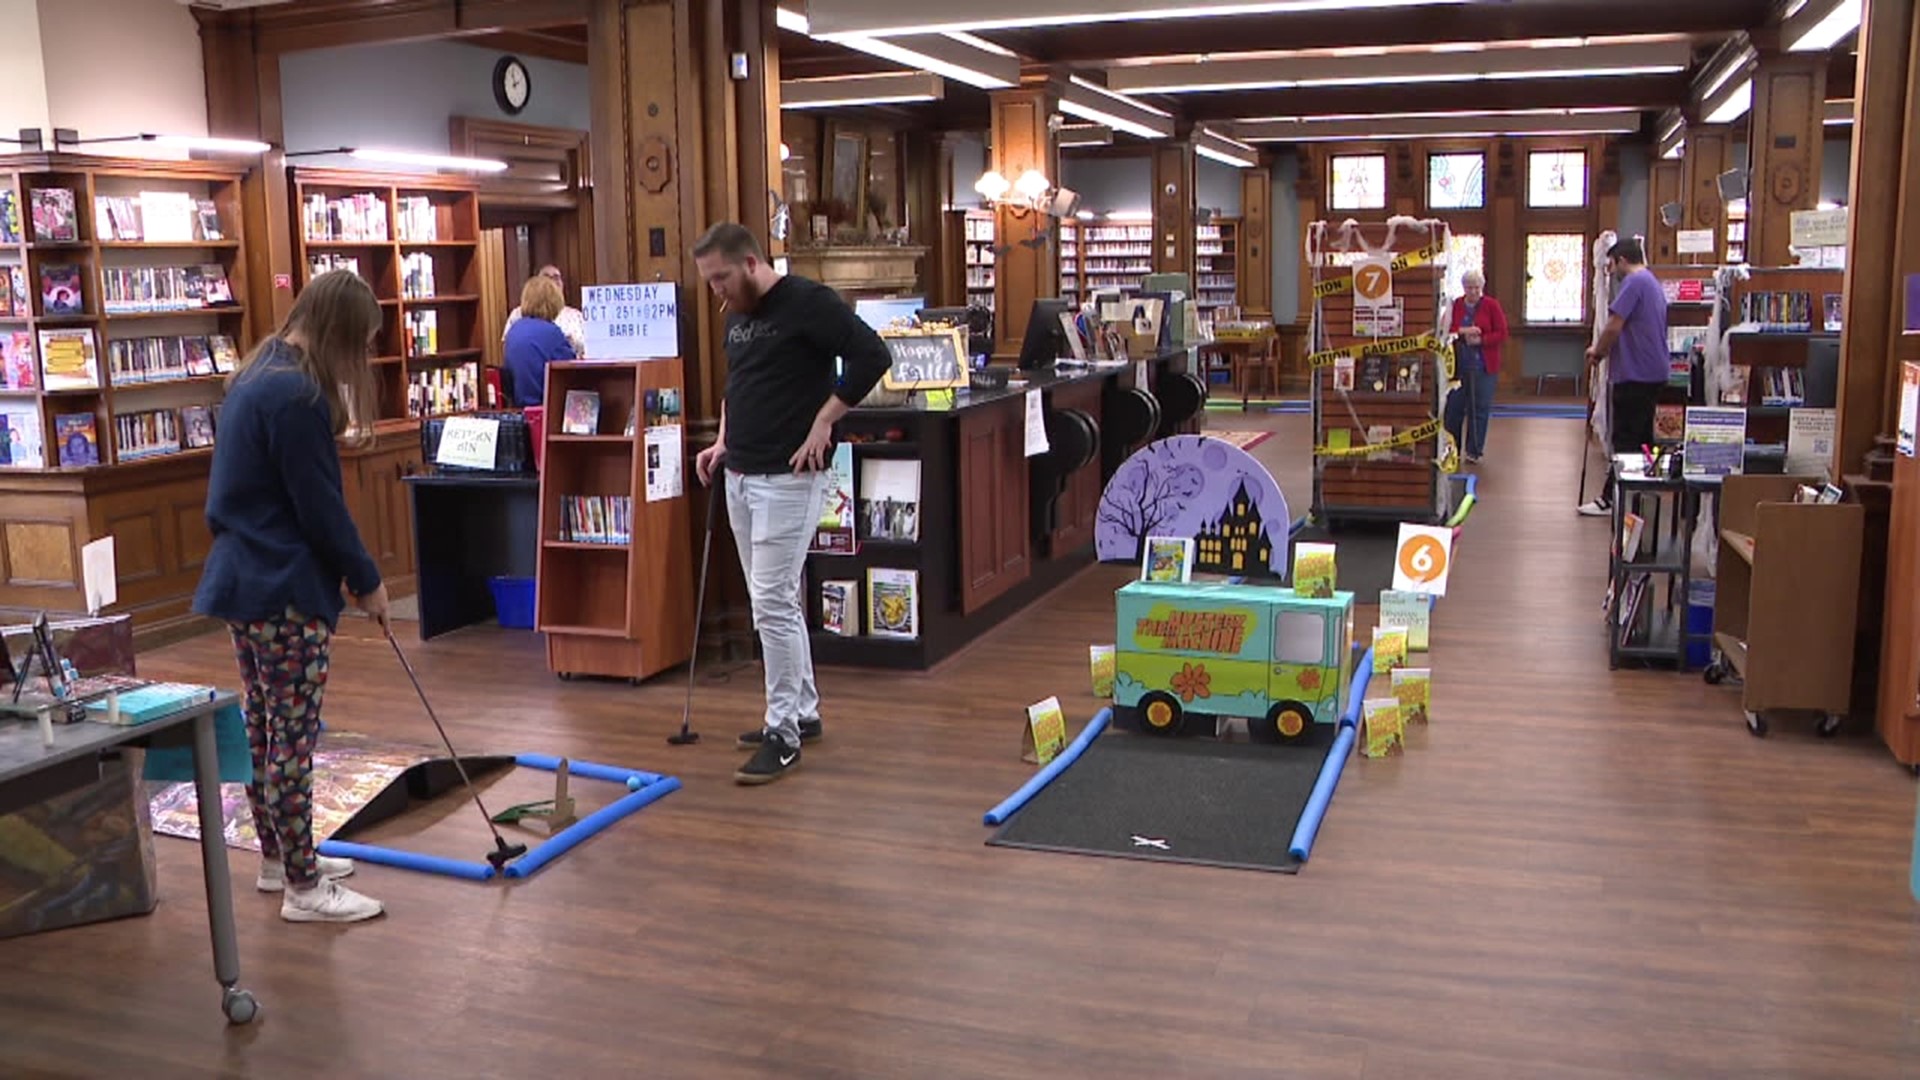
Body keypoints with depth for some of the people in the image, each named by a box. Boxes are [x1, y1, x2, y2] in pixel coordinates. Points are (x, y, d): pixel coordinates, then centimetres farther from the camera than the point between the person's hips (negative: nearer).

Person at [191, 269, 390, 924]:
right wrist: (366, 580, -4)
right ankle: (304, 888, 6)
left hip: (243, 580, 10)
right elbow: (321, 508, -18)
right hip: (284, 592, -10)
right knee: (293, 736, -3)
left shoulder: (257, 374, 12)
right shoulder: (297, 395, -20)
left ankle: (278, 857, 30)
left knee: (263, 726, 17)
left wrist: (348, 572, 17)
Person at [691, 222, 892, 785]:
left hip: (787, 479, -9)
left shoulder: (807, 303, -13)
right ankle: (803, 711, 26)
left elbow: (872, 356, -19)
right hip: (740, 476, 9)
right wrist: (723, 439, 15)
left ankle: (784, 733, -1)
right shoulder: (736, 315, 14)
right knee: (776, 600, 14)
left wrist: (823, 420, -18)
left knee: (773, 603, -10)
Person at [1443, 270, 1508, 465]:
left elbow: (1501, 333, -2)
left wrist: (1480, 340, -15)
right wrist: (1462, 332, -19)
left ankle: (1474, 450, 10)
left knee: (1480, 408, 2)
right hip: (1458, 363, 2)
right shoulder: (1455, 305, 4)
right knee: (1454, 406, 4)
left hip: (1483, 366, -1)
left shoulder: (1491, 305, 0)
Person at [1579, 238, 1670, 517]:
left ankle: (1612, 499, -2)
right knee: (1643, 437, 13)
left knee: (1625, 440, -5)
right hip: (1653, 372, 10)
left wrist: (1597, 351, -4)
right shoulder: (1654, 284, 18)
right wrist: (1604, 348, 15)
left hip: (1634, 375, -10)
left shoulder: (1633, 282, -14)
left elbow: (1614, 326, -19)